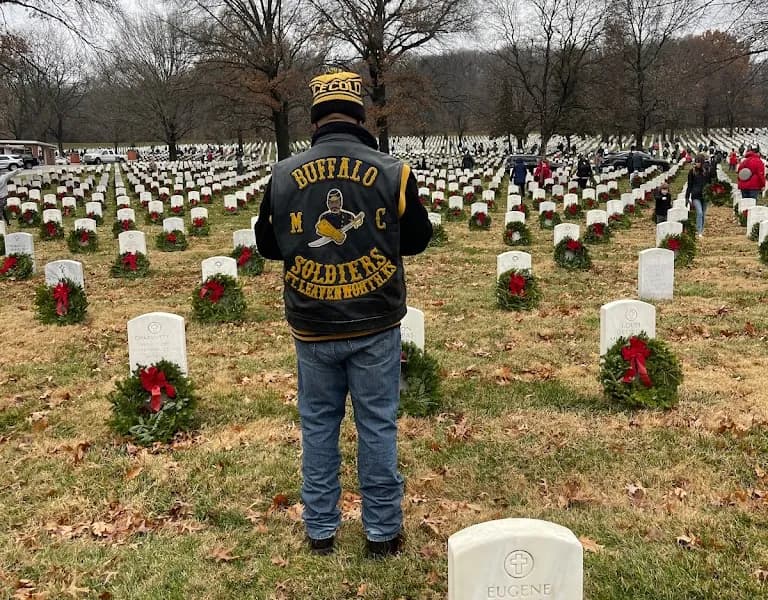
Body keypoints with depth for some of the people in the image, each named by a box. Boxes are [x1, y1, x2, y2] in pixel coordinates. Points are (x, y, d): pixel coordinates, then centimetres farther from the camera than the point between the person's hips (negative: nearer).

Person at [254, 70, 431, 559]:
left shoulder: (284, 175, -4)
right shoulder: (392, 171, -9)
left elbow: (266, 244, 9)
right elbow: (418, 239, 5)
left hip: (312, 327, 2)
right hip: (376, 325, -1)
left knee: (318, 426, 15)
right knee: (378, 426, 10)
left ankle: (321, 530, 27)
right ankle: (383, 532, 22)